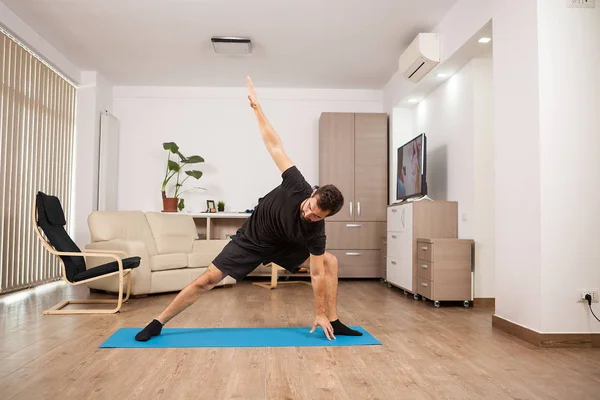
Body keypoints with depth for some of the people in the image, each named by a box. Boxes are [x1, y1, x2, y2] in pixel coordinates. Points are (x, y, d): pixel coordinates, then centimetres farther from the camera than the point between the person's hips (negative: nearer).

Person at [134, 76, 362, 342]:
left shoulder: (315, 233, -28)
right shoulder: (297, 186, -33)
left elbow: (317, 273, -20)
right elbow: (274, 144, -28)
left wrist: (320, 314, -16)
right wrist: (256, 105, -25)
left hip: (282, 245, 2)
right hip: (251, 240, -2)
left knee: (330, 262, -12)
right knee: (207, 280, -8)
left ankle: (334, 323, 0)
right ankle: (157, 323, 7)